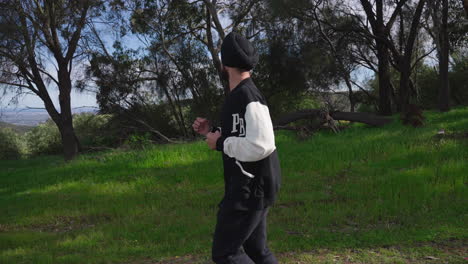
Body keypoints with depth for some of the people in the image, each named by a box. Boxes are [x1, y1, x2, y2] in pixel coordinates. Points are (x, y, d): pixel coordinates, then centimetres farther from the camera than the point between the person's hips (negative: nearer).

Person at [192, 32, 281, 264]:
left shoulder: (249, 97, -19)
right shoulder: (238, 96, 13)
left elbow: (261, 145, -30)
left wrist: (220, 144, -18)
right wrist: (212, 131, 10)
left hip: (250, 190, -10)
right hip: (247, 188, 10)